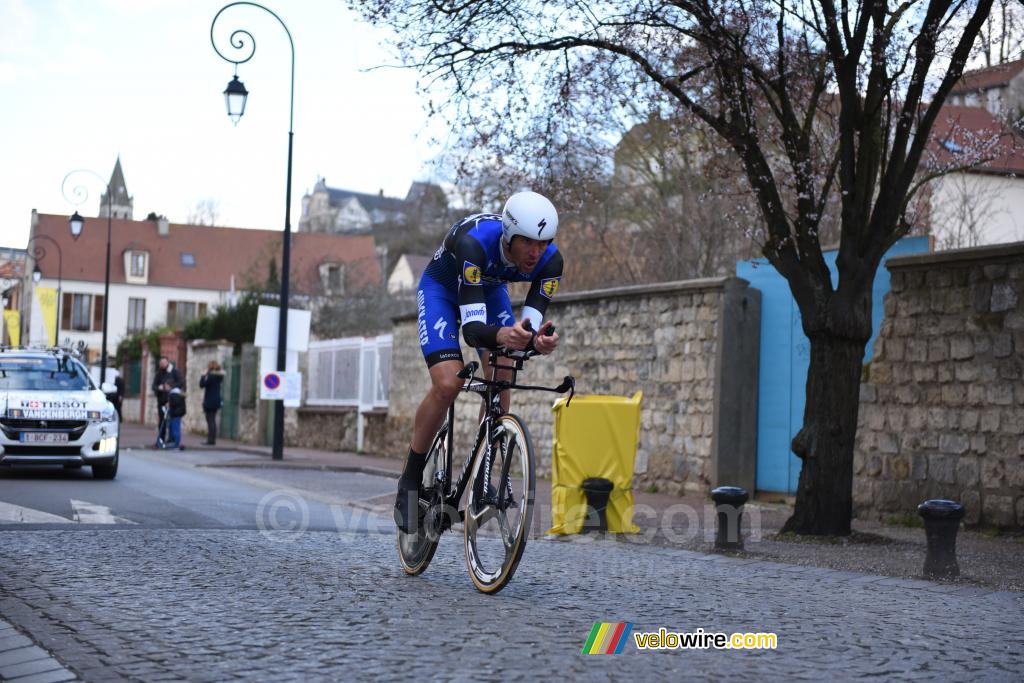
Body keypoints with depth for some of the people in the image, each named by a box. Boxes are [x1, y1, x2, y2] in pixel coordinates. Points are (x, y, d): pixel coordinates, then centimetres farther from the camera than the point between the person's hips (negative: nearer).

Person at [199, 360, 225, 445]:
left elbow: (202, 385, -16)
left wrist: (203, 375, -6)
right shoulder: (219, 377, 10)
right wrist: (206, 375, 13)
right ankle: (212, 439, 15)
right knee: (213, 421, 13)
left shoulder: (211, 376, -16)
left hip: (209, 402, -9)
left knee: (210, 421, -7)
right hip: (216, 401, 9)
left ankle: (211, 439, -9)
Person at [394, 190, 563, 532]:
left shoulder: (550, 260, -29)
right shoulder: (474, 242, -42)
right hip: (441, 289, -4)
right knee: (448, 384, -22)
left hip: (490, 289, 5)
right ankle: (410, 479, -6)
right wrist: (502, 336, -66)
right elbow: (472, 328, -45)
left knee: (501, 379, -15)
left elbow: (531, 325, -30)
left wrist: (538, 341, -54)